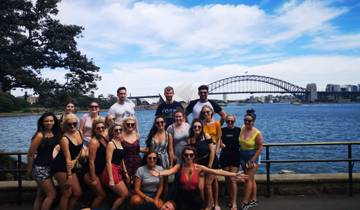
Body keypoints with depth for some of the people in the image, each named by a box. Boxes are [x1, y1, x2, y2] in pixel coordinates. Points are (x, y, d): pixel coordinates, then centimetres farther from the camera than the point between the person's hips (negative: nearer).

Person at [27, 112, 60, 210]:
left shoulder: (55, 134, 3)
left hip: (49, 168, 7)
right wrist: (29, 169, -2)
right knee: (52, 194, -3)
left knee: (41, 195, 16)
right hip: (40, 168, -7)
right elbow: (30, 154, -12)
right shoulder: (40, 135, -16)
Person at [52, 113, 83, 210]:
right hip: (60, 166, -7)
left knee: (78, 193, 8)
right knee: (67, 193, -6)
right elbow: (67, 158, -20)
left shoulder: (80, 133, 2)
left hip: (70, 167, 8)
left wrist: (75, 161, -4)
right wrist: (69, 176, -20)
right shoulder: (64, 139, -18)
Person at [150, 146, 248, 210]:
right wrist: (159, 173, -55)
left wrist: (235, 175, -22)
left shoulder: (199, 167, -10)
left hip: (195, 196, 2)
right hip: (182, 197, -2)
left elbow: (217, 171, -15)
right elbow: (169, 171, -32)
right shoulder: (179, 166, -12)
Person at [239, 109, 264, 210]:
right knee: (251, 179, 15)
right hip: (243, 158, 6)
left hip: (253, 158, -6)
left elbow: (260, 148, -17)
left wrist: (252, 160, -18)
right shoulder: (242, 129, -2)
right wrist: (241, 158, 9)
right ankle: (254, 200, 26)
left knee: (248, 179, -5)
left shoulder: (257, 133, -19)